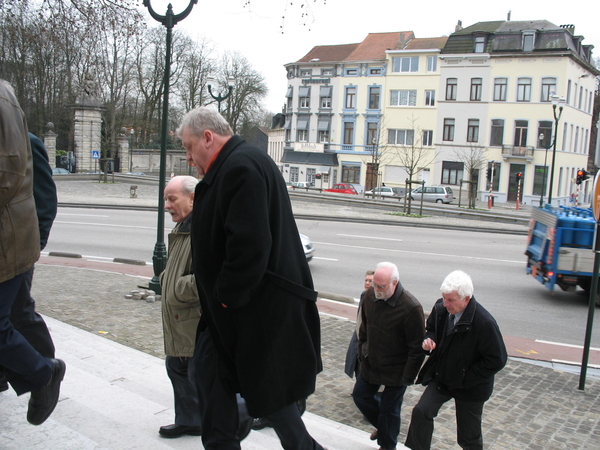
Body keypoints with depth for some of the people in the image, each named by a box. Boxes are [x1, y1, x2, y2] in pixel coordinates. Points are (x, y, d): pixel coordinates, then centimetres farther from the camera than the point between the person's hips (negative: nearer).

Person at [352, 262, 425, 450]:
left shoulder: (411, 308, -27)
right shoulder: (371, 295, -8)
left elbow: (417, 348, -19)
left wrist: (408, 376, -16)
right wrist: (361, 351, 13)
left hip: (395, 371, -6)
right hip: (370, 364, 6)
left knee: (389, 409, 9)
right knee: (360, 395, 17)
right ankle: (382, 425, 44)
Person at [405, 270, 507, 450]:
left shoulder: (484, 323, -29)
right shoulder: (440, 308, -12)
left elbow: (497, 360, -22)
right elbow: (431, 328, 10)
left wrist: (465, 379, -19)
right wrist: (429, 340, -14)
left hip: (469, 386, -4)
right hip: (441, 376, 4)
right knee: (421, 411, -13)